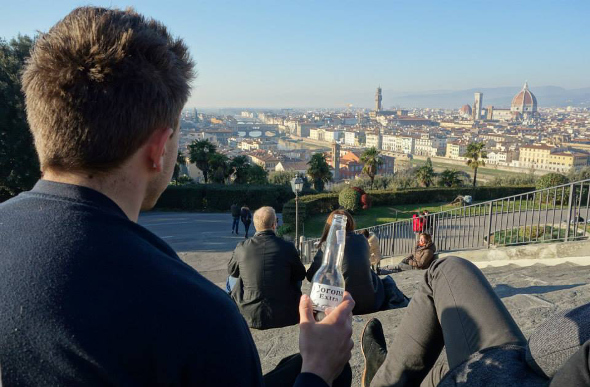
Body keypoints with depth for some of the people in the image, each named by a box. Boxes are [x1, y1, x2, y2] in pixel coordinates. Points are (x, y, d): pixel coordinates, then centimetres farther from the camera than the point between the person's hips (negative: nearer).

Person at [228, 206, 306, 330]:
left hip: (250, 318, 1)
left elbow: (231, 271, 11)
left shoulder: (242, 247, -9)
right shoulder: (288, 247, -12)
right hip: (283, 317, 0)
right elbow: (301, 275, 4)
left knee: (232, 280, 25)